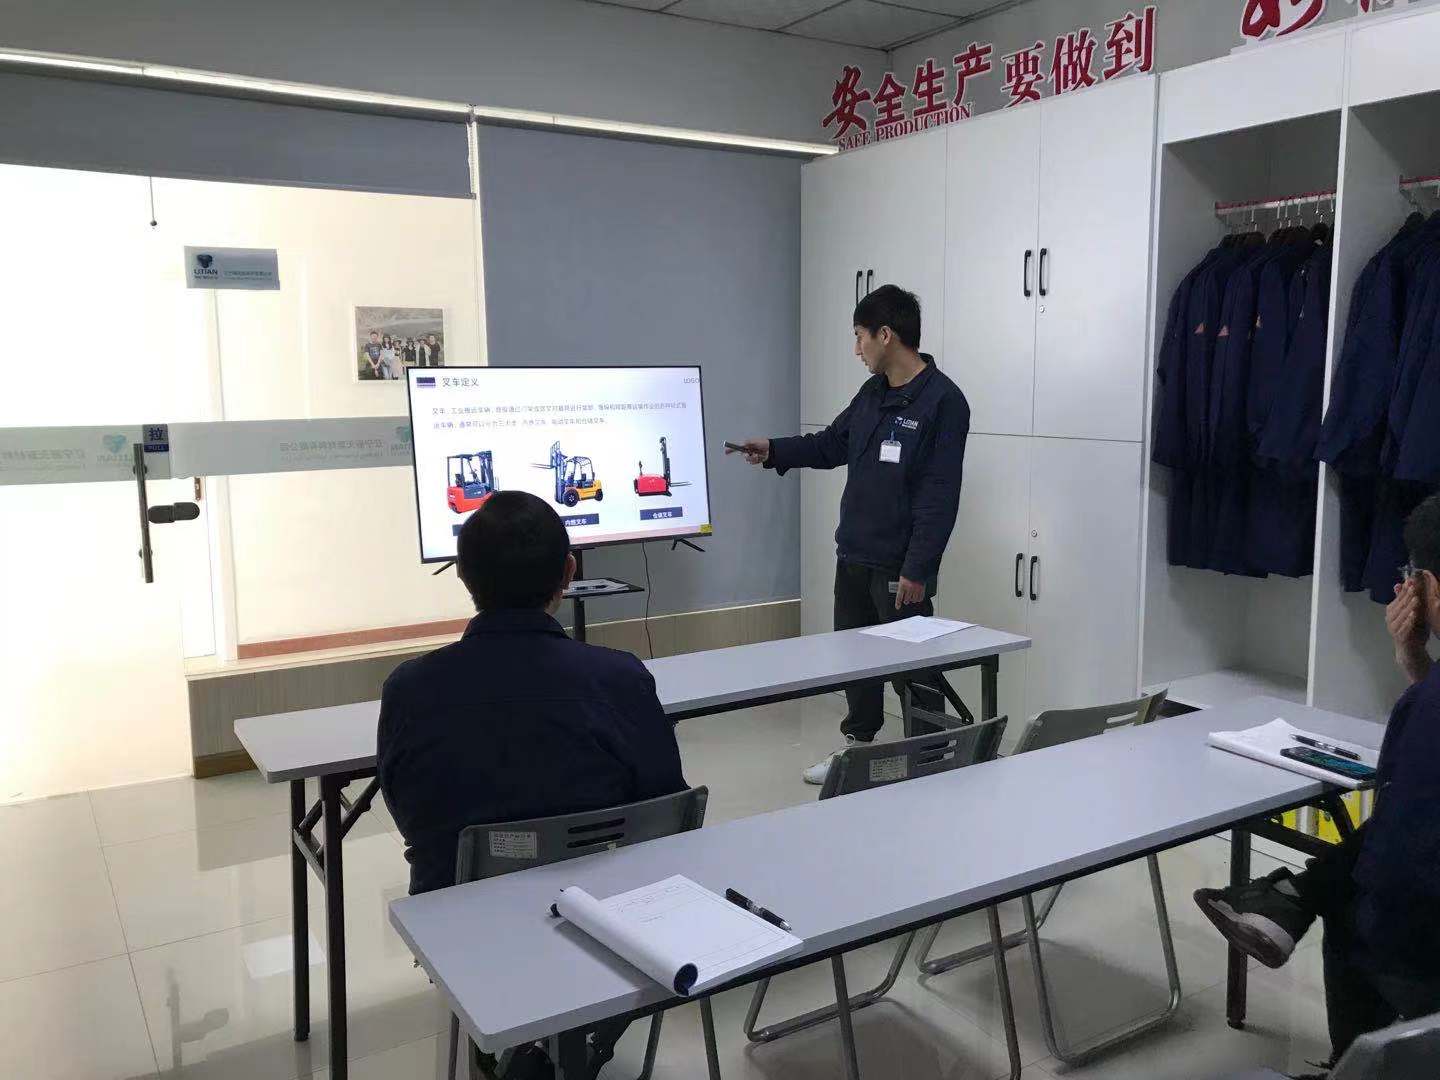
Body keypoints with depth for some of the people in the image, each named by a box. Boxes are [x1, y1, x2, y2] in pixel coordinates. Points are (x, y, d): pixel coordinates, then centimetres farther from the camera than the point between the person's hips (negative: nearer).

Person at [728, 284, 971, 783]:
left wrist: (917, 570, -20)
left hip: (900, 567, -8)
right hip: (853, 556, 8)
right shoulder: (873, 392, 10)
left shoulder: (942, 400, -15)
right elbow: (833, 443, 23)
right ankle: (858, 745, 33)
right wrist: (774, 451, 14)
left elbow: (940, 495, -18)